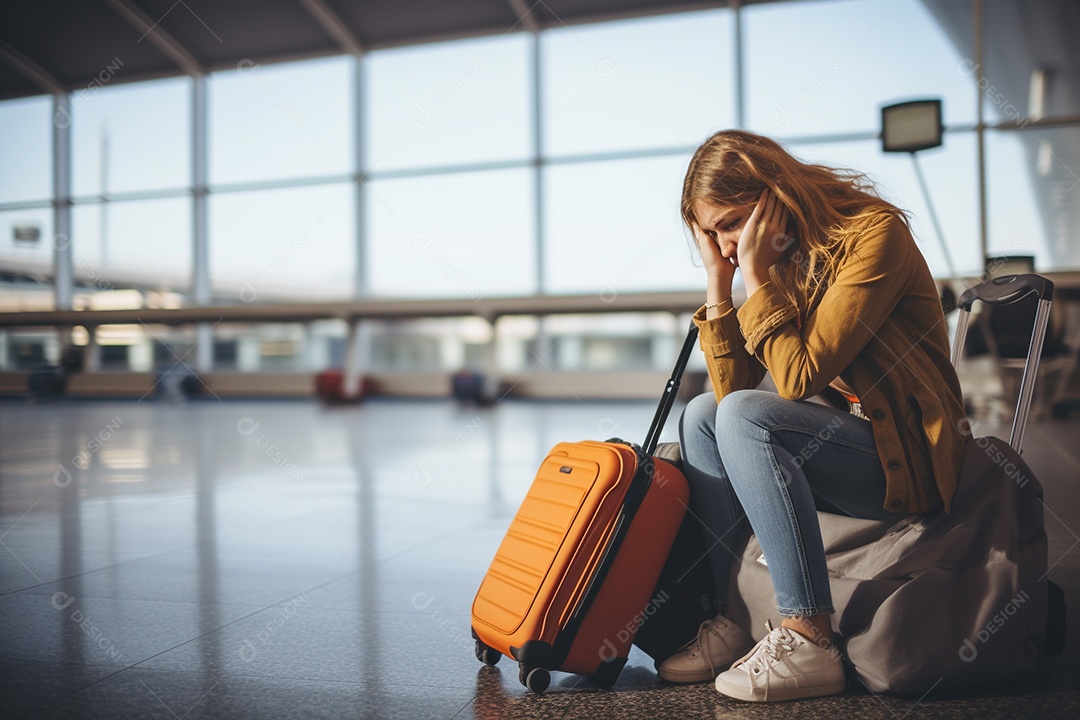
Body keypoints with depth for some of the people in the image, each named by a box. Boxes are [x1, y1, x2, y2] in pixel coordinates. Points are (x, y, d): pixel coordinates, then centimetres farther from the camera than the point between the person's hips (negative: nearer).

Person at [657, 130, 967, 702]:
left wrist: (756, 274, -18)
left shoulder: (873, 232, -14)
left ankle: (808, 641, -24)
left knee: (745, 416, -26)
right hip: (846, 444, 8)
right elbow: (731, 386, 0)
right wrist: (718, 280, -5)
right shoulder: (783, 259, 8)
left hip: (910, 459, -8)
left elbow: (800, 378, -24)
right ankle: (725, 620, -5)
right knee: (702, 414, 0)